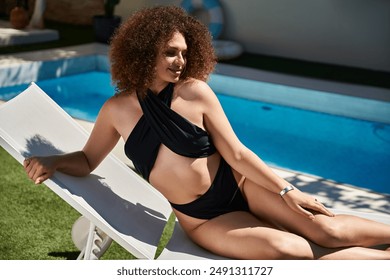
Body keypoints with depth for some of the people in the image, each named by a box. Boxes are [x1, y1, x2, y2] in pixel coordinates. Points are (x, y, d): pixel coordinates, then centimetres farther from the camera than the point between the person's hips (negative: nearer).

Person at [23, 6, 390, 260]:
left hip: (240, 186, 1)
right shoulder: (117, 110, -7)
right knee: (296, 252, -18)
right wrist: (52, 161, -11)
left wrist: (286, 190, -9)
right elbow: (88, 160, 7)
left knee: (327, 230, -16)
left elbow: (236, 154, -8)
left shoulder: (196, 91, -11)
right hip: (204, 221, 0)